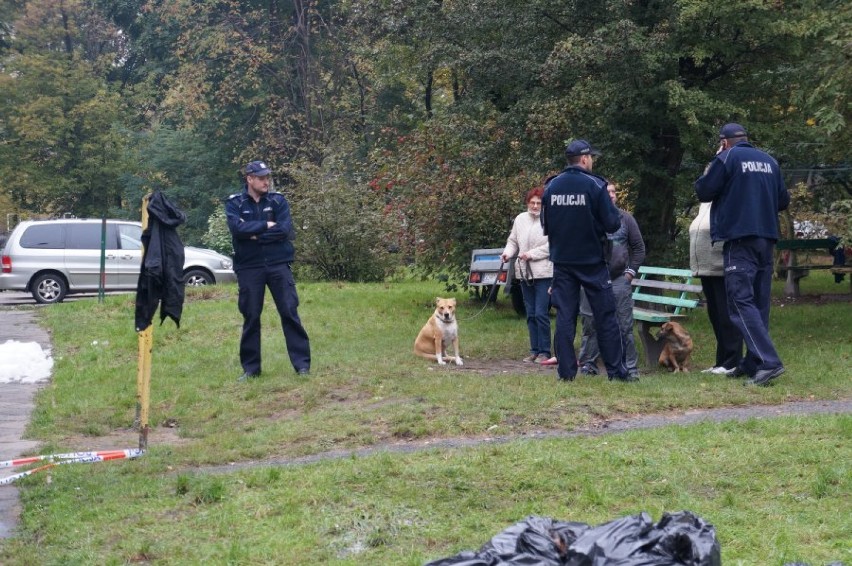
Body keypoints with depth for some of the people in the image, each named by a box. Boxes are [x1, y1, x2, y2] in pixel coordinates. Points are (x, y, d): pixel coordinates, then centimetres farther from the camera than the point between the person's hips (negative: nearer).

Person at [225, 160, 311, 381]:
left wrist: (255, 235, -11)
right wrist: (266, 225, -11)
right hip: (249, 267, 0)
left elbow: (285, 230, -9)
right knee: (251, 317, 5)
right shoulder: (234, 203, 3)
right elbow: (237, 228, -16)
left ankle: (302, 363, 1)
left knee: (290, 313, -3)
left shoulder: (278, 200, 5)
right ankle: (250, 368, 13)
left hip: (278, 264, 0)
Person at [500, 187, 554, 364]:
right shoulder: (520, 219, 9)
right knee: (531, 314, 11)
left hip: (544, 273, -6)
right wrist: (508, 253, -4)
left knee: (541, 314, -8)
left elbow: (552, 245, -15)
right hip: (525, 273, 6)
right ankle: (534, 350, 18)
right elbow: (513, 241, 15)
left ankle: (544, 352, 1)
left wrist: (532, 254, -18)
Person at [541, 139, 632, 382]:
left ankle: (565, 371, 4)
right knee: (605, 316, 4)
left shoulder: (551, 186, 2)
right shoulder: (595, 185, -11)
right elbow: (612, 223, -12)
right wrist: (615, 212, 9)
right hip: (592, 261, -4)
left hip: (562, 260, 4)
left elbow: (545, 225, 9)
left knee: (565, 316, 6)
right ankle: (616, 370, 6)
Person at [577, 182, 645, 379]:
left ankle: (630, 368, 4)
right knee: (590, 325, 4)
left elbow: (639, 247, 12)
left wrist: (631, 272, 3)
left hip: (619, 281, 1)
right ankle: (588, 365, 14)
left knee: (625, 326, -1)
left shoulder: (625, 218, 7)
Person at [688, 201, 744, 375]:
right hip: (707, 270, 9)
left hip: (723, 270, -9)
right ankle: (722, 361, 20)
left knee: (727, 316, -6)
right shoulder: (704, 205, 18)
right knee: (715, 317, 13)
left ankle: (732, 362, -2)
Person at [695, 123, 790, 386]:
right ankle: (753, 364, 15)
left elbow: (703, 192, -1)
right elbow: (783, 200, 17)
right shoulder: (769, 161, 13)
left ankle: (768, 362, -23)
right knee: (759, 302, 11)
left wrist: (712, 166, 15)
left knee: (741, 302, -10)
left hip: (739, 239, -7)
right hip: (767, 239, 7)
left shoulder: (726, 158, -4)